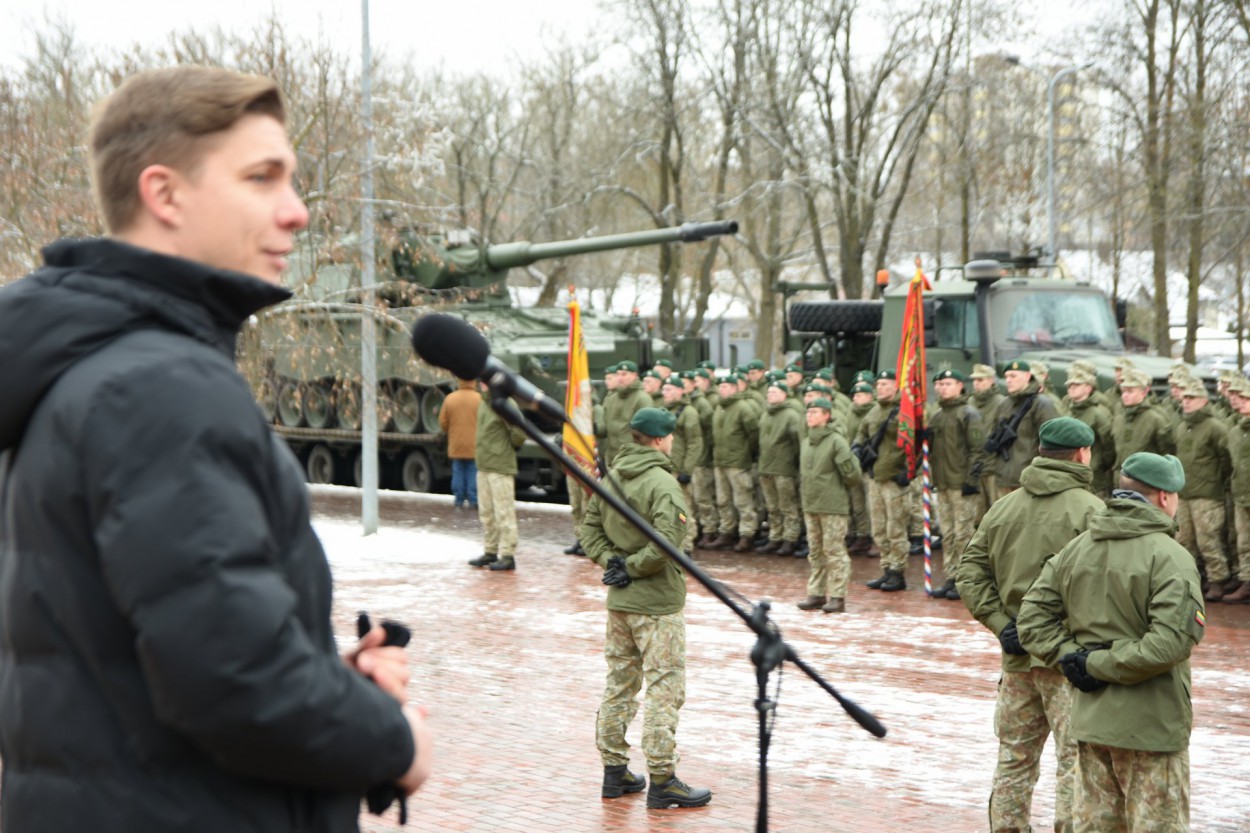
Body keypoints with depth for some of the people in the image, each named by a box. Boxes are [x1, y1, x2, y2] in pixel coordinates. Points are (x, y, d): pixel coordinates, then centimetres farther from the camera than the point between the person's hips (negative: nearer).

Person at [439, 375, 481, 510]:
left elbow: (443, 422, 1)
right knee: (473, 472, 3)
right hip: (474, 445, -2)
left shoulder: (450, 398, -3)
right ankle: (473, 500, 2)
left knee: (458, 472, 9)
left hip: (456, 444, 2)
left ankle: (458, 499, 11)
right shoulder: (480, 399, -10)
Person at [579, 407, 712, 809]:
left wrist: (612, 560, 0)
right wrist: (631, 567, -14)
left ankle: (615, 770, 23)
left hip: (619, 600, 8)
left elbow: (590, 528, 10)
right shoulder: (662, 483, -18)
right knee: (664, 688, -2)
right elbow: (667, 542, -27)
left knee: (619, 684, 16)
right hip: (657, 602, -8)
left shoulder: (611, 477, 7)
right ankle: (662, 781, 0)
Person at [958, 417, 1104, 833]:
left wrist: (1000, 624, 1)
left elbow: (970, 571, 6)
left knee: (1014, 756, 16)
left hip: (1017, 655, 6)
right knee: (1076, 757, 0)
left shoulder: (1003, 507, 8)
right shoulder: (1091, 510, -11)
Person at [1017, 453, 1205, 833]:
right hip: (1149, 727, -6)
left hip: (1090, 720, 6)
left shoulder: (1075, 550, 6)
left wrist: (1071, 655, -4)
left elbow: (1032, 620, 5)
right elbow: (1171, 641, -26)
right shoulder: (1170, 557, -15)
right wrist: (1100, 665, -18)